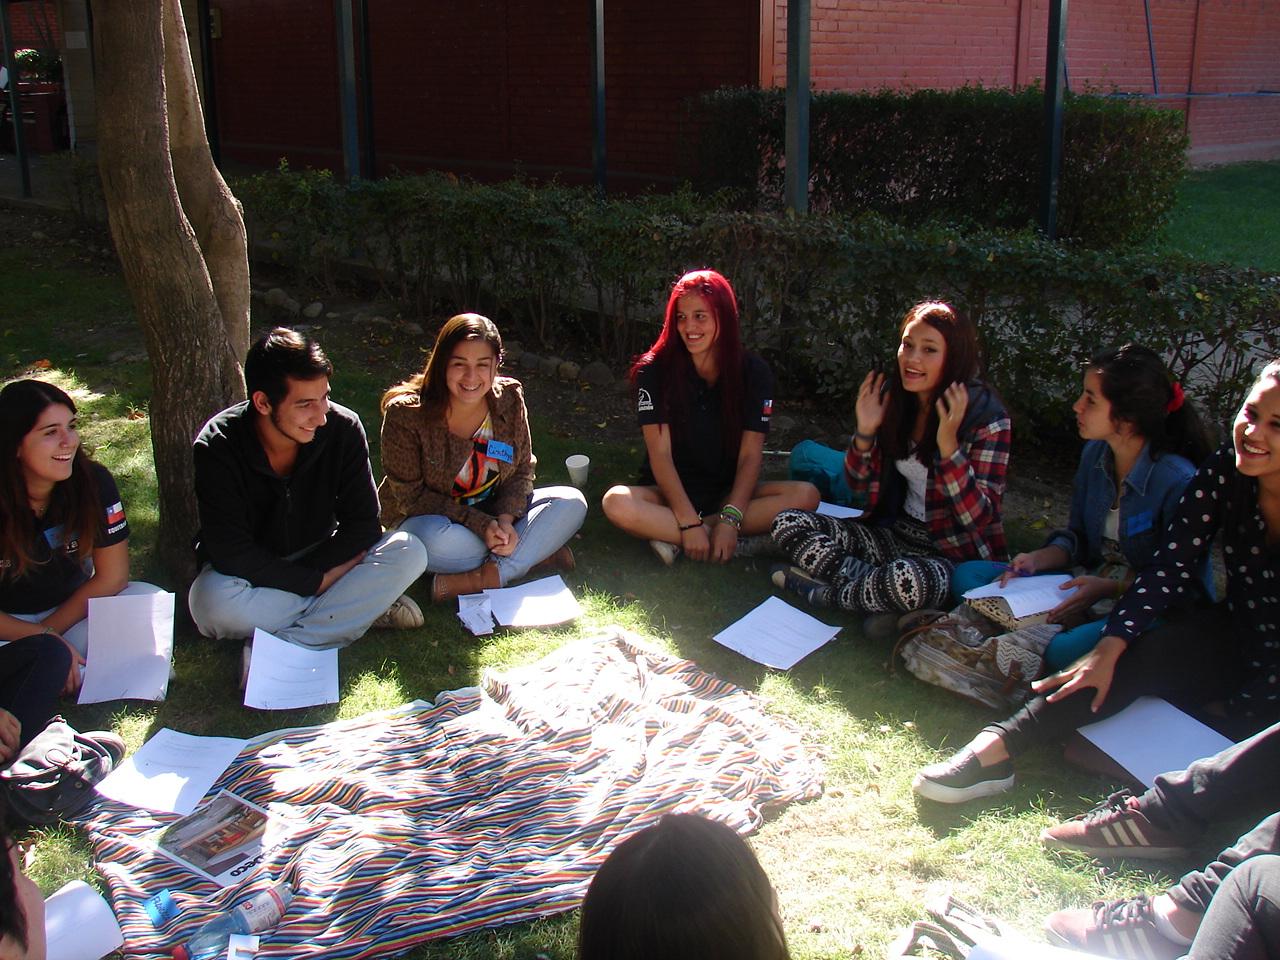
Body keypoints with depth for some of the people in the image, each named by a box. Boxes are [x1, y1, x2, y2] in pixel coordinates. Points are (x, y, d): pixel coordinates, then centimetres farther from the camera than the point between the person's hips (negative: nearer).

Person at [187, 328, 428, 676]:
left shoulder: (342, 429, -17)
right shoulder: (217, 448, -23)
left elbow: (362, 524, -13)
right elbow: (231, 554, -26)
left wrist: (317, 574, -23)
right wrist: (315, 581, -25)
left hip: (320, 562, 3)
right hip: (253, 574, -2)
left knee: (408, 552, -23)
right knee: (215, 601, -37)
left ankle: (279, 650, -30)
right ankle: (361, 608, -20)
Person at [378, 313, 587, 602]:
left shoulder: (509, 398, -9)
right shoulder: (405, 414, -21)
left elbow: (522, 472, -2)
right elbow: (411, 496, -19)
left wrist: (505, 519, -22)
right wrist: (480, 526, -26)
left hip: (495, 512, 4)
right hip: (427, 518, -4)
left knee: (571, 504, -16)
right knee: (437, 541, -40)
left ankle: (486, 578, -28)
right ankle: (537, 554, -19)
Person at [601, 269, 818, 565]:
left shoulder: (753, 372, -4)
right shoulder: (655, 370, -9)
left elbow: (750, 454, -9)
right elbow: (660, 453, -15)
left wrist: (730, 520, -24)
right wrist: (689, 522, -26)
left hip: (728, 493, 2)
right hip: (669, 493, -2)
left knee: (806, 495, -24)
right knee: (616, 502, -33)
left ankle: (673, 537, -25)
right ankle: (741, 545, -27)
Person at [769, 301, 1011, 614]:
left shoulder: (985, 416, -15)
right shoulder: (893, 398, 0)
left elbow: (979, 518, -20)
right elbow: (861, 488, 7)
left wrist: (948, 444, -30)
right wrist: (865, 433, -10)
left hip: (957, 554, -5)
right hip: (897, 533, 6)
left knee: (908, 578, -40)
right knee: (788, 524, -8)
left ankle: (828, 591, -13)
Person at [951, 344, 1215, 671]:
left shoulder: (1177, 480, -20)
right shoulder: (1095, 454, 3)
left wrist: (1111, 588, -25)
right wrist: (1036, 560, -4)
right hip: (1095, 591, 8)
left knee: (1064, 652, -40)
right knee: (966, 575, -2)